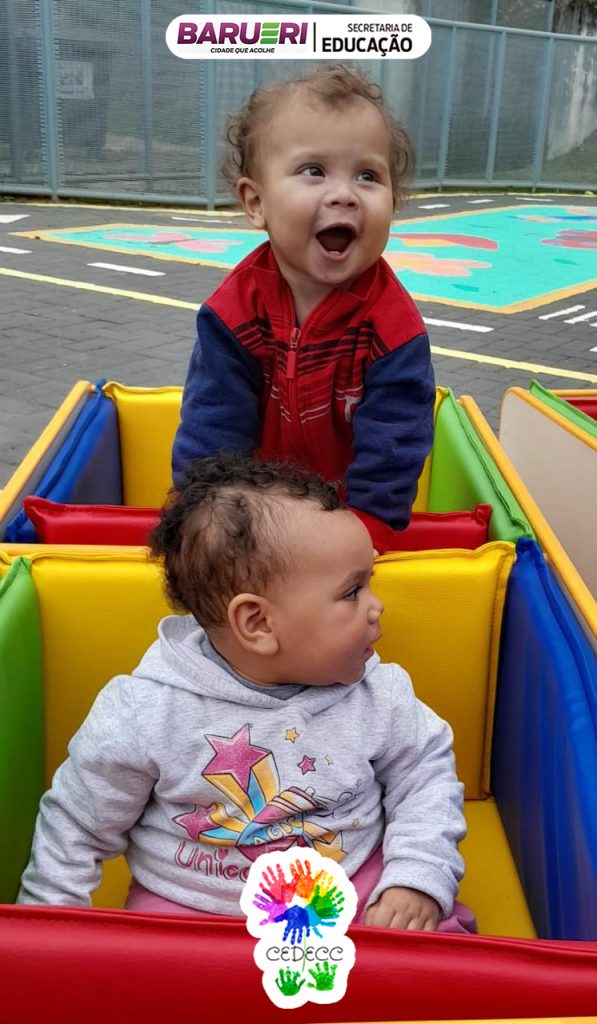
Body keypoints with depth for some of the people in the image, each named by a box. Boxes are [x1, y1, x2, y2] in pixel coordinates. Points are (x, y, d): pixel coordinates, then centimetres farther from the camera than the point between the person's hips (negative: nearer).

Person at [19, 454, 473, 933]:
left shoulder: (376, 696, -9)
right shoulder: (144, 712, -15)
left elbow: (426, 771, 6)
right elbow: (77, 825, -2)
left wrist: (419, 877, -8)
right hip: (186, 907, -1)